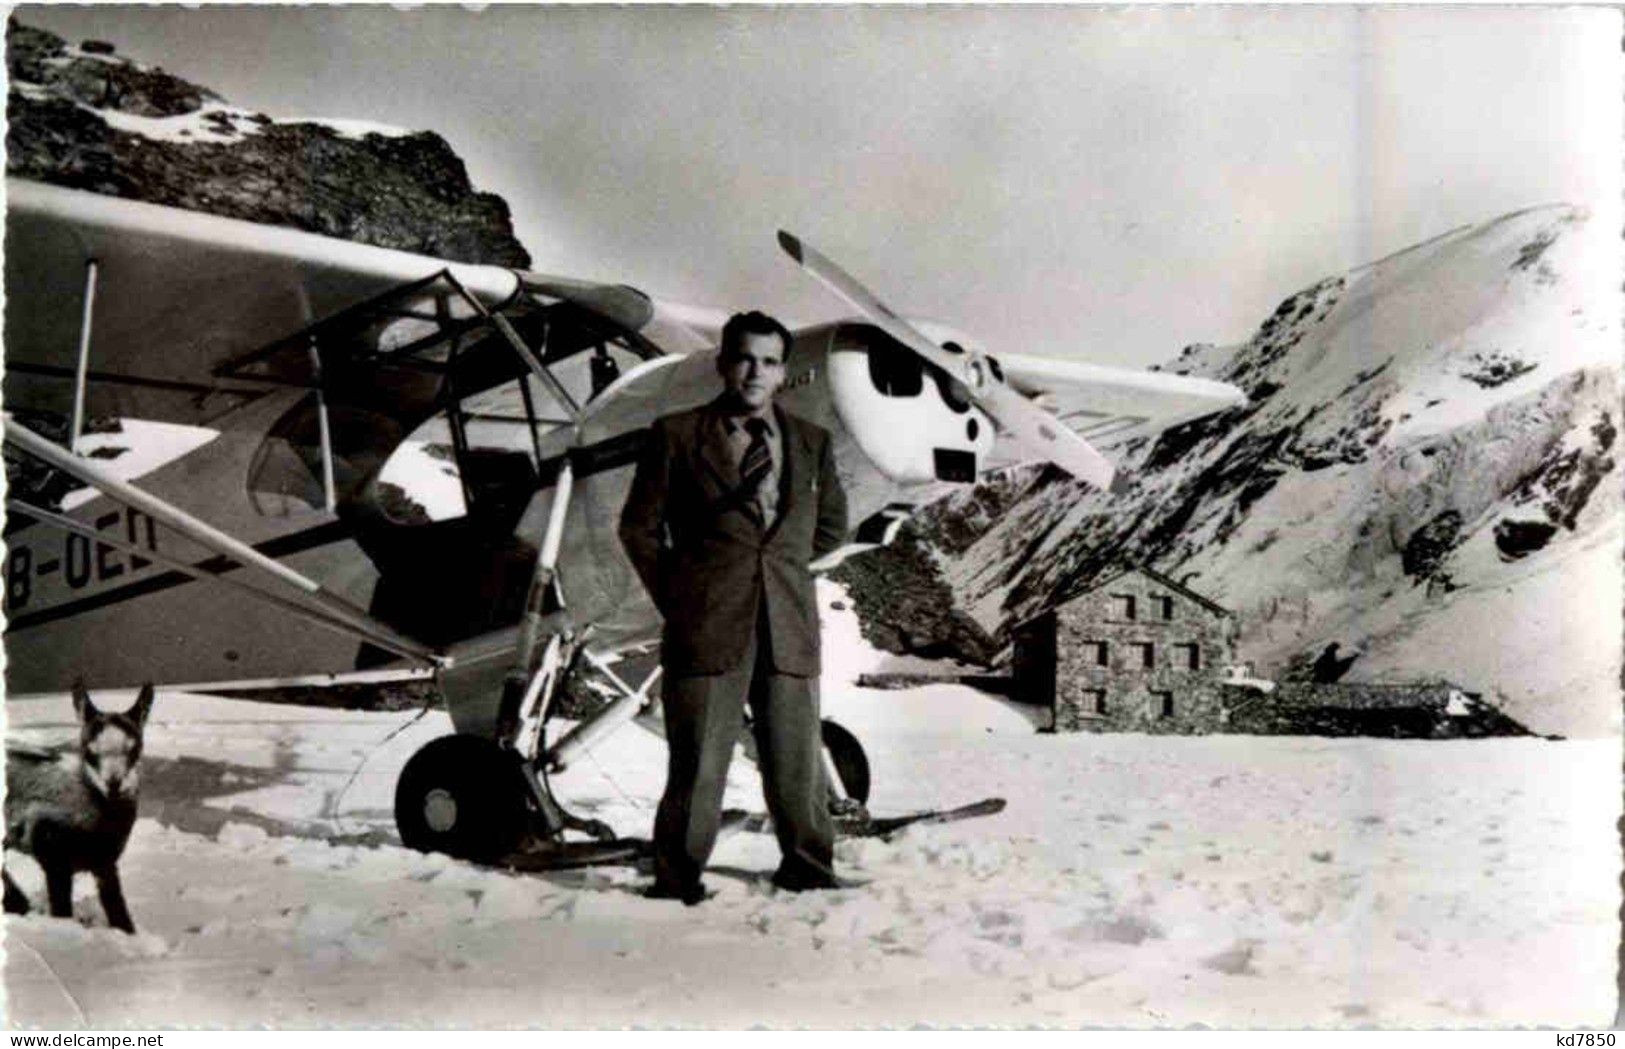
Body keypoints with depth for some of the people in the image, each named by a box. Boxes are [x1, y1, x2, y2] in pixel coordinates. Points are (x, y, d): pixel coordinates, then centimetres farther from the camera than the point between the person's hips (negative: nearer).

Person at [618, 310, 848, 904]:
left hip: (789, 626, 3)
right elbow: (639, 526, 10)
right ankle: (677, 879, 11)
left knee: (798, 760, 6)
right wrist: (675, 599, 6)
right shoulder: (676, 435, 6)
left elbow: (831, 526, 26)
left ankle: (807, 871, 23)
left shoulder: (812, 442, 14)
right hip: (707, 627, -3)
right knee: (697, 760, -3)